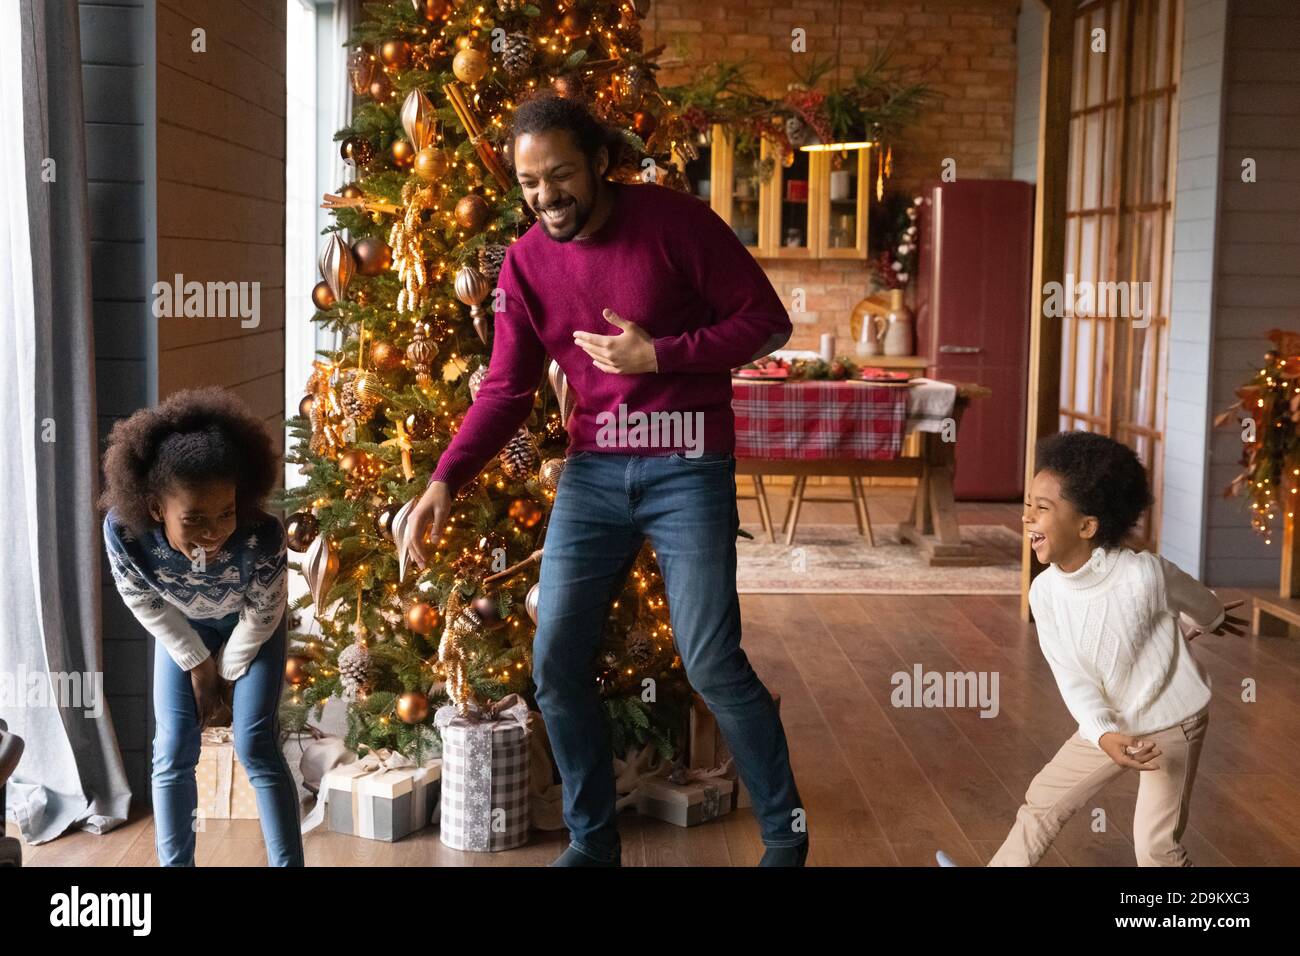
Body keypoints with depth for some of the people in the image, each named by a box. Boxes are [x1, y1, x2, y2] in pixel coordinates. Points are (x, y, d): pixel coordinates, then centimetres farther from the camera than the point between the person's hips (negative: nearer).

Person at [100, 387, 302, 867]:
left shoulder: (263, 536, -43)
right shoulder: (122, 531, -38)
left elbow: (261, 615, -21)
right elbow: (146, 605, -17)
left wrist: (229, 670, -8)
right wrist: (198, 664, -9)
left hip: (251, 628, -2)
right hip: (182, 629, 2)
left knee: (255, 746, -7)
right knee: (173, 751, 1)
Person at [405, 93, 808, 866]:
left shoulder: (673, 220, -9)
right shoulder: (526, 262, 3)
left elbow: (768, 320, -6)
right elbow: (506, 389, 3)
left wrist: (658, 354, -15)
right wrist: (446, 481, -10)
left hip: (688, 470, -4)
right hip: (594, 473, 5)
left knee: (712, 664, -5)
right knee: (556, 663, 3)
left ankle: (786, 832, 17)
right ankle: (593, 842, 22)